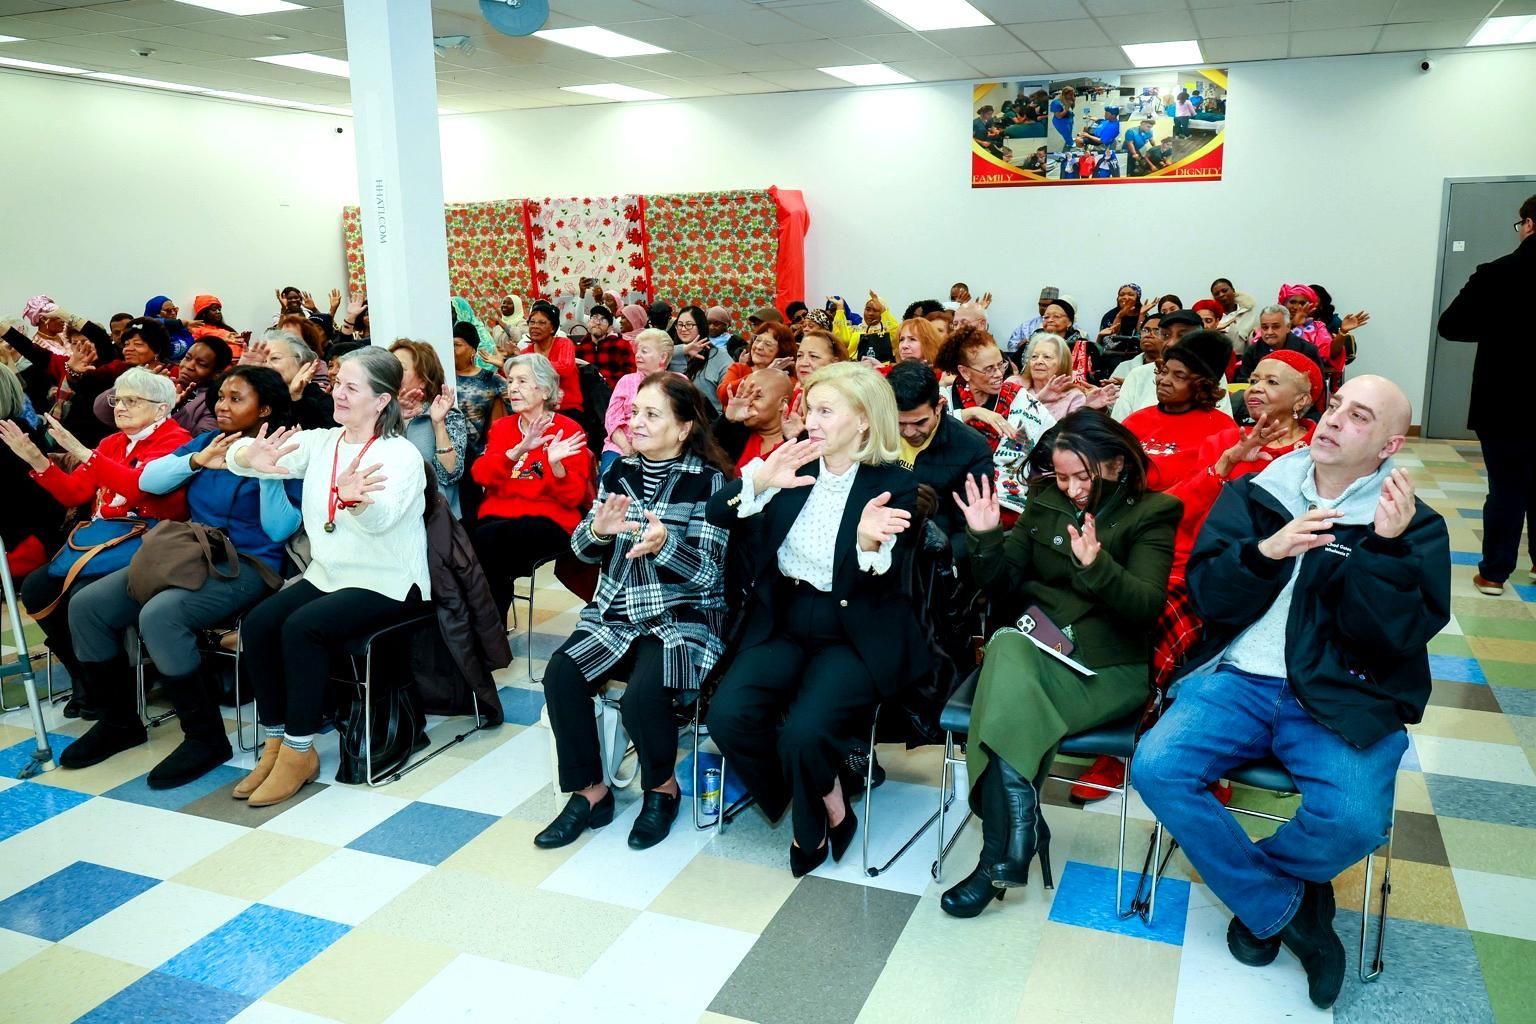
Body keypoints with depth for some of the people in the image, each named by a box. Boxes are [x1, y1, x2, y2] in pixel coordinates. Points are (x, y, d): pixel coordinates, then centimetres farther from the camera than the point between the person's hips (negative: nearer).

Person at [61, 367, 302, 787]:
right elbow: (149, 480, 4)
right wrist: (196, 461, -12)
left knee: (159, 615, -32)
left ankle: (206, 737, -18)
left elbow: (279, 530, -13)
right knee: (85, 605, -4)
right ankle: (119, 720, 13)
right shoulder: (206, 441, 14)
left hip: (246, 566, -8)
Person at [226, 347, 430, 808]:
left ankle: (299, 752, -13)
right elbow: (239, 456, -4)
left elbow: (381, 516, -30)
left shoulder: (402, 455, -11)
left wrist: (357, 500, -53)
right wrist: (249, 457, -29)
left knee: (301, 628, -26)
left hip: (386, 584, -6)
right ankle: (275, 742, -2)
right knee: (256, 624, -16)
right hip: (327, 575, 6)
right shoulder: (320, 442, 7)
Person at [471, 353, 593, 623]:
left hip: (549, 522, -4)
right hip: (499, 517, 4)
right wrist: (518, 450, -22)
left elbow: (573, 497, -6)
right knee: (481, 537, -31)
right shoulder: (502, 426, 14)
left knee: (485, 539, -31)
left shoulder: (568, 429, 1)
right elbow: (482, 475, -5)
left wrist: (555, 464, -25)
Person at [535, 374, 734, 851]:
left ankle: (662, 788, 2)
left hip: (683, 620, -5)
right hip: (615, 615, 5)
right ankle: (590, 791, 0)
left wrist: (664, 544, -32)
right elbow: (583, 550, 8)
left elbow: (707, 573, -13)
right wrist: (598, 530, -16)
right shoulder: (620, 471, 7)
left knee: (642, 694, -29)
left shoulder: (708, 481, -8)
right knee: (560, 675, -19)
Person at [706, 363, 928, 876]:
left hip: (857, 634, -4)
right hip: (782, 621, 4)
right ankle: (826, 807, 5)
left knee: (803, 734, -27)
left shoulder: (895, 485, -6)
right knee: (728, 716, -20)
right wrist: (758, 480, -22)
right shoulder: (795, 468, 6)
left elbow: (883, 587, -16)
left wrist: (869, 544, -39)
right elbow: (716, 514, -3)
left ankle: (814, 822, 8)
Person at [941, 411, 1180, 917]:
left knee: (1008, 710, -31)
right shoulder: (1044, 500, 11)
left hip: (1110, 665, -3)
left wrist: (1096, 565, -31)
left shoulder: (1152, 513, -1)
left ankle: (1002, 856, -18)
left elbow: (1147, 606, -13)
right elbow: (1004, 587, 12)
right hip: (1036, 642, 4)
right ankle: (1015, 843, -30)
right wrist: (986, 539, -7)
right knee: (1006, 649, -33)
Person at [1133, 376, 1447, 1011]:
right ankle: (1284, 907, -2)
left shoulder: (1414, 525, 5)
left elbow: (1395, 637, -8)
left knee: (1354, 821, -29)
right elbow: (1209, 596, 1)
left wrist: (1387, 548, -20)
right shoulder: (1255, 494, 9)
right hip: (1240, 680, 2)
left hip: (1346, 700, -2)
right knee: (1155, 767, -22)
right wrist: (1266, 550, -17)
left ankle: (1251, 888, 6)